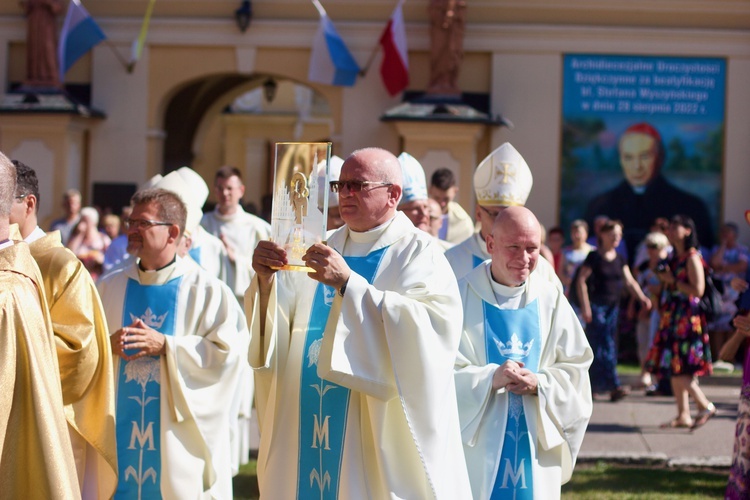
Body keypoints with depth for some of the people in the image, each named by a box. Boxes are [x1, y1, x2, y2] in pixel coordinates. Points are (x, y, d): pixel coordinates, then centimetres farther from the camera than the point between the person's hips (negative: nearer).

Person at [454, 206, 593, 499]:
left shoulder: (551, 301, 5)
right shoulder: (462, 296, -4)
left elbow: (576, 367, 5)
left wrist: (539, 384, -14)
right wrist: (490, 378, -23)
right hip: (476, 445, -3)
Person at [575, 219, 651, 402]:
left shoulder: (619, 259, 10)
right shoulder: (594, 257, -7)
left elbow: (629, 281, 8)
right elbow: (581, 280, -9)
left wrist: (642, 297, -9)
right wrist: (585, 306, -15)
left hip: (613, 306, 6)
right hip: (596, 305, -6)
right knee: (604, 347, -10)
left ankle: (593, 385, 16)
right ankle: (614, 387, -16)